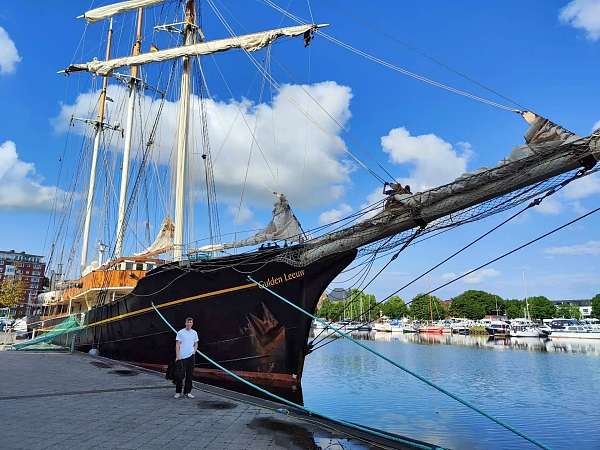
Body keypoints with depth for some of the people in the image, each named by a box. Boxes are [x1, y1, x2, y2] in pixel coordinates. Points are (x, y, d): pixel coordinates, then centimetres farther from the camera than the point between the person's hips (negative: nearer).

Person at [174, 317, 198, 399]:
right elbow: (177, 344, -5)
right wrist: (177, 356, -11)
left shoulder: (194, 333, 9)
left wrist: (194, 352, 3)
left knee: (189, 375, 7)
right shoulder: (180, 332, -3)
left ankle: (187, 392, 15)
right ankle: (178, 392, 12)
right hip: (182, 357, -4)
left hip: (191, 356, 4)